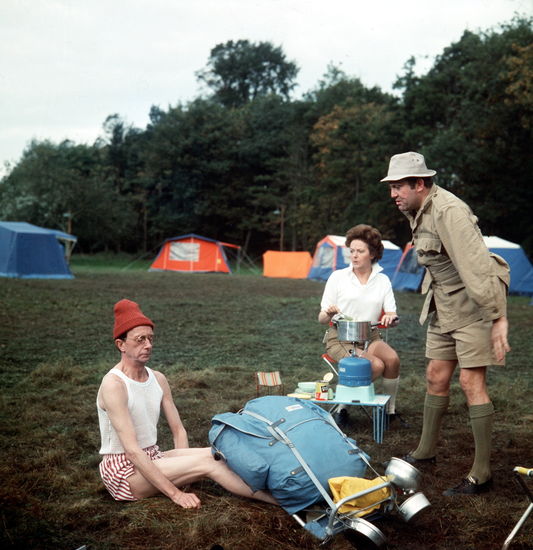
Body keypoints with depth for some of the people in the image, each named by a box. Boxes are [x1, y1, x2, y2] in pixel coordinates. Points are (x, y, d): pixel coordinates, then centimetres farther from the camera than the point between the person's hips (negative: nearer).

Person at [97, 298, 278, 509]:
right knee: (206, 463, -23)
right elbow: (132, 450, -25)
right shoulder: (113, 385, -19)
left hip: (152, 458, 7)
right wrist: (175, 493, -27)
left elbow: (178, 431, 8)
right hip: (122, 470, -7)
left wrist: (184, 471, -10)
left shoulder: (158, 379, 5)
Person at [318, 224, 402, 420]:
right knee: (376, 366, -29)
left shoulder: (383, 280, 6)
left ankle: (390, 409, -7)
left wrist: (390, 318, -25)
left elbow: (392, 314, 0)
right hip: (340, 337, -3)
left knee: (392, 359, -28)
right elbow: (322, 319, -1)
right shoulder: (338, 277, -1)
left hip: (370, 336, 3)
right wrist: (329, 314, -24)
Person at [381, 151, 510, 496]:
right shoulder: (417, 211, 6)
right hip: (443, 305, 9)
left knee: (471, 380, -9)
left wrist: (498, 317, -32)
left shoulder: (448, 211, -24)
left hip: (473, 303, -9)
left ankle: (482, 473, -2)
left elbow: (476, 264, -29)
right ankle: (426, 451, 28)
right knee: (436, 376, 13)